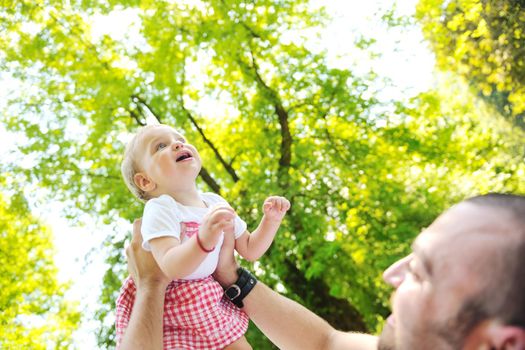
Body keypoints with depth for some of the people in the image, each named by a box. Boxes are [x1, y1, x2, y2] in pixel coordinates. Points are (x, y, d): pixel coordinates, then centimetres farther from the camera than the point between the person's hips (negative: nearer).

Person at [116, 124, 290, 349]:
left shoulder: (217, 203, 0)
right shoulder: (159, 209, -21)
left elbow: (250, 250, 8)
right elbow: (171, 267, -36)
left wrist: (271, 219, -8)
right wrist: (204, 239, -53)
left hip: (206, 304, 6)